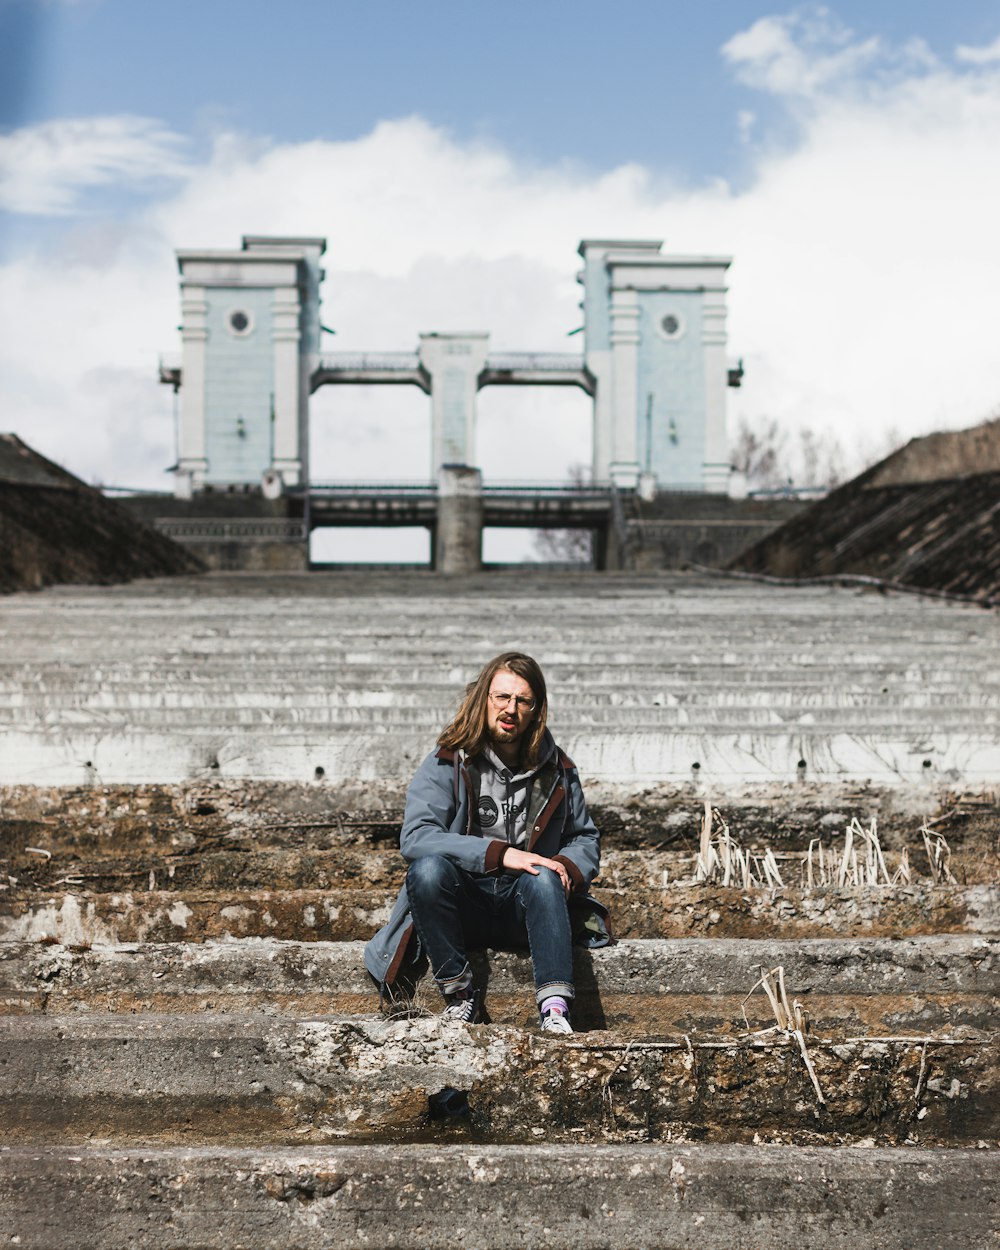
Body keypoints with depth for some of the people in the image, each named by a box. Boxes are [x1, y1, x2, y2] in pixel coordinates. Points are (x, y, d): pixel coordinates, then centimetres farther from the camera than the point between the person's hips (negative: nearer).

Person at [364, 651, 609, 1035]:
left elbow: (586, 839, 18)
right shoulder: (447, 763, -2)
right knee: (429, 868, -32)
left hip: (524, 908, 2)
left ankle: (554, 1010, -39)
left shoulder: (557, 771, 8)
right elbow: (414, 837, -15)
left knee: (544, 877, -32)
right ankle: (459, 995, -19)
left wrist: (568, 866, -8)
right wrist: (499, 854, -25)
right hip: (461, 908, -1)